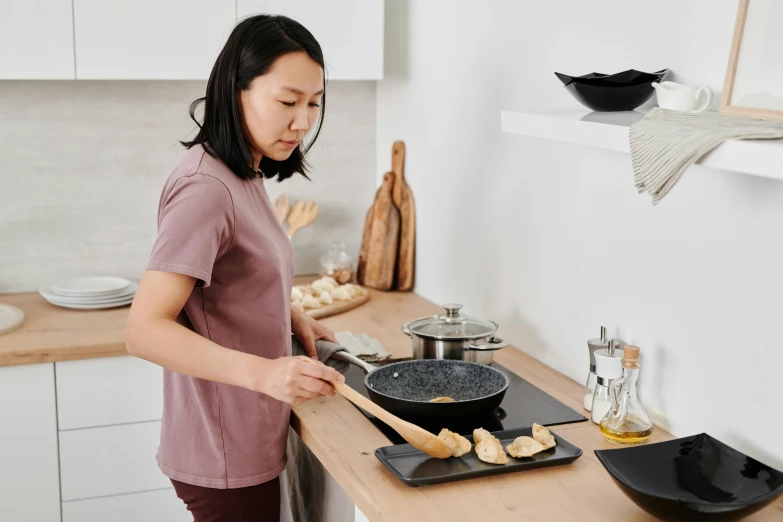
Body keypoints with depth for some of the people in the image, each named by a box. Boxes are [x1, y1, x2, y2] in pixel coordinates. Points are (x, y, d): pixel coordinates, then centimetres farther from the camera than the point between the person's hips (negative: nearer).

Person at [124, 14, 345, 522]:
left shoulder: (246, 175, 7)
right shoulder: (206, 188, -23)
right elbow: (145, 330, -28)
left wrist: (291, 316, 5)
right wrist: (263, 372, -38)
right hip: (226, 457, -9)